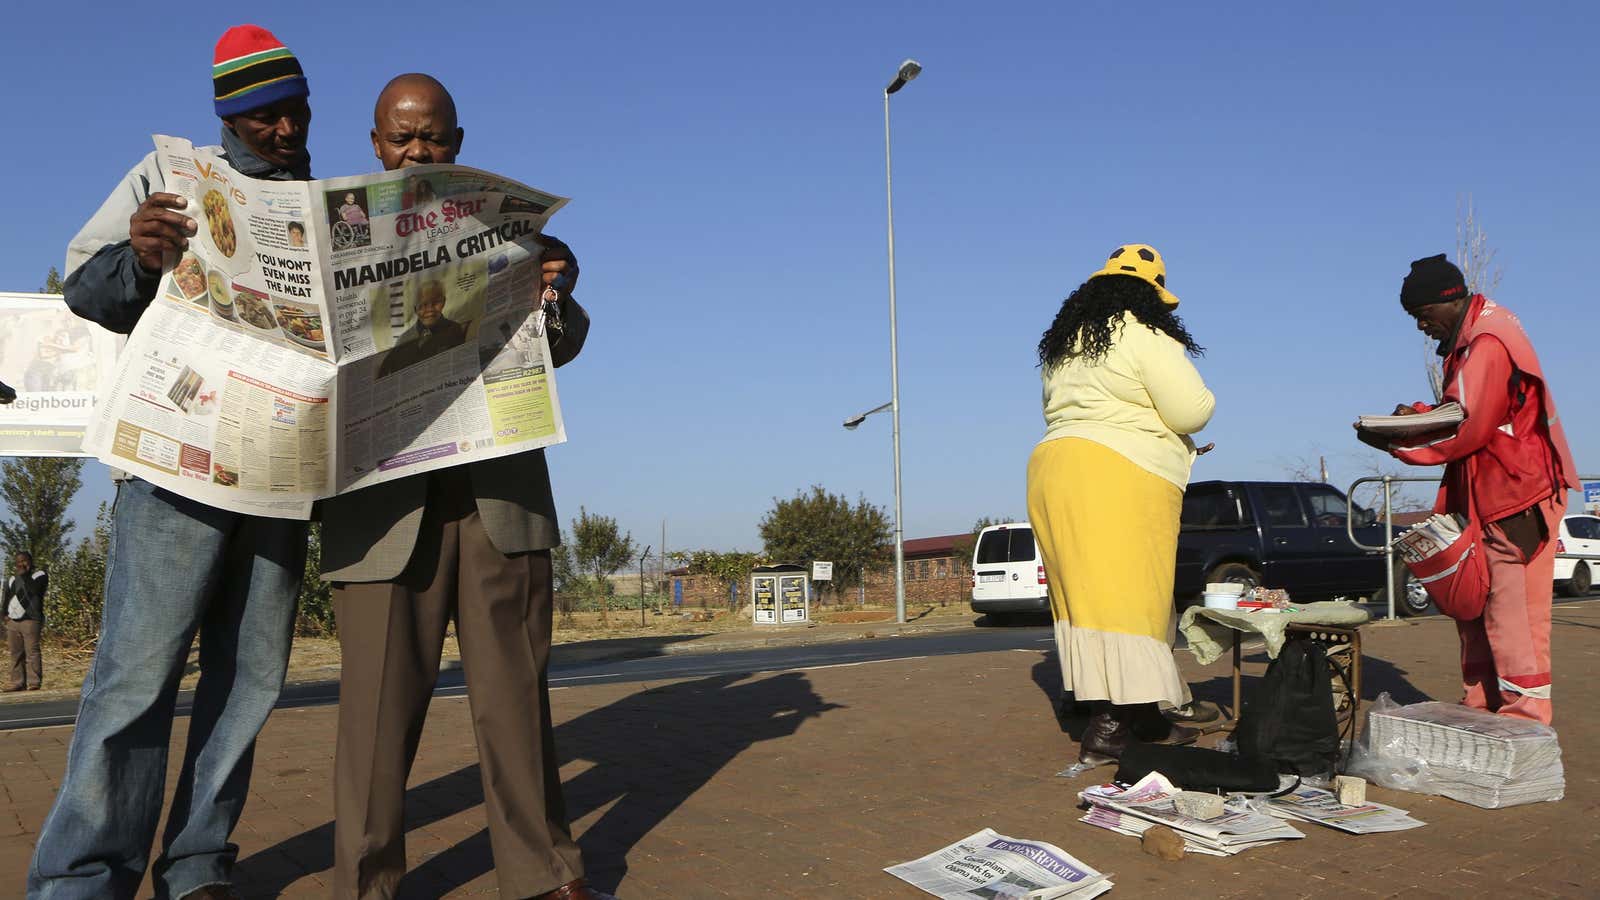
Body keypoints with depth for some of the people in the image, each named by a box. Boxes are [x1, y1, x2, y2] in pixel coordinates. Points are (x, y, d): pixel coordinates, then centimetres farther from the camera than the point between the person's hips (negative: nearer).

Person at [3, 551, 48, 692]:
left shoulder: (40, 575, 5)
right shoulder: (12, 579, 22)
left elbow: (33, 590, -13)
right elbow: (4, 597, 25)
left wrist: (24, 575, -5)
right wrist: (6, 613, 11)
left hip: (30, 621, -6)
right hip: (12, 621, 6)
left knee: (32, 652, -11)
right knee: (15, 653, 3)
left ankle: (34, 682, -12)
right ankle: (17, 682, 6)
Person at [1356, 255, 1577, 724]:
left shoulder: (1486, 343, -18)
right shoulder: (1468, 338, 14)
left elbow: (1465, 430, -20)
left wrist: (1394, 443, -12)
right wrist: (1419, 413, 4)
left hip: (1516, 498, -10)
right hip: (1488, 499, 10)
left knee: (1512, 619, -8)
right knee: (1475, 613, 11)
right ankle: (1480, 712, 18)